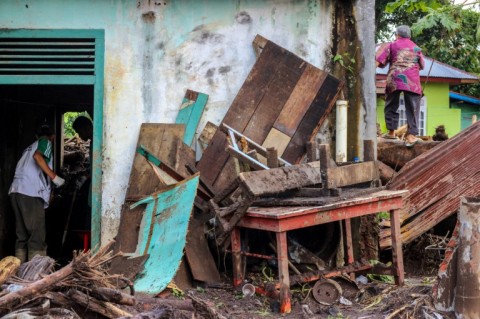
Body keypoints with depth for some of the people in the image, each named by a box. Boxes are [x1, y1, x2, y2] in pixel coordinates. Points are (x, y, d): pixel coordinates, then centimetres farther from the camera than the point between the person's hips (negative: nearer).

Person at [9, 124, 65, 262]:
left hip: (16, 191, 8)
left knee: (22, 235, 11)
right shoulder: (46, 142, 7)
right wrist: (54, 177, -13)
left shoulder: (30, 147, 31)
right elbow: (38, 156, -15)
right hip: (31, 194, -8)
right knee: (37, 237, -6)